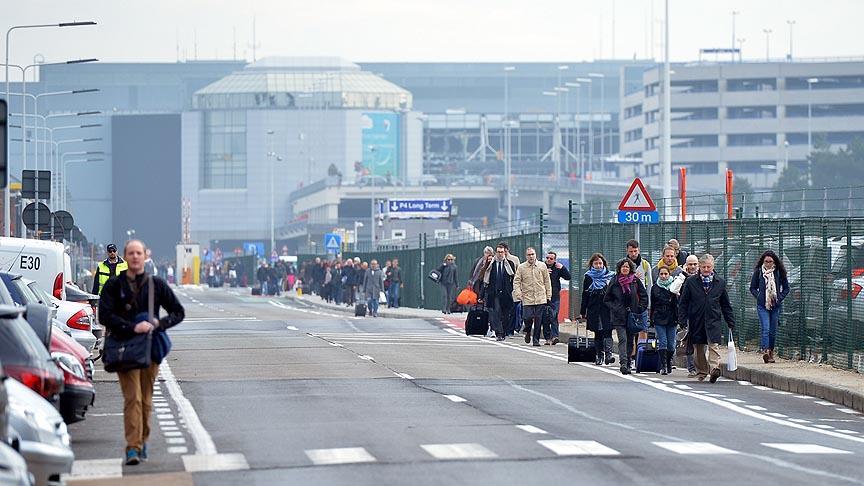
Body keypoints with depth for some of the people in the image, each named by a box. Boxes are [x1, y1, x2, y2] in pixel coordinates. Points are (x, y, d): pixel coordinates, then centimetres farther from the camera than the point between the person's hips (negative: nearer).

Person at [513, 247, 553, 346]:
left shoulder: (542, 266, 7)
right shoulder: (521, 268, 4)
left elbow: (547, 282, 11)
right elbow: (516, 282, 3)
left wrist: (548, 296, 7)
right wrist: (518, 294, -10)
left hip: (541, 298, 1)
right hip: (527, 298, -1)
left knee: (538, 319, -1)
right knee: (527, 318, -9)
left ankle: (536, 339, 8)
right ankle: (527, 331, 22)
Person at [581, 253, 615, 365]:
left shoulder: (610, 276, 5)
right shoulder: (588, 278, 8)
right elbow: (584, 296, 9)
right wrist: (582, 312, 5)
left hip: (607, 309, -2)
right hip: (594, 309, 2)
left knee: (607, 331, -13)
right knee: (597, 334, 6)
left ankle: (608, 354, -23)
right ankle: (599, 356, 11)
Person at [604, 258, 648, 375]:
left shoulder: (636, 281, 3)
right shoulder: (615, 281, 3)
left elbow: (644, 296, 9)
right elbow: (607, 299, 9)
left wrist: (639, 309, -1)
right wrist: (615, 308, -5)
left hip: (632, 316, 2)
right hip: (619, 316, -2)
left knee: (630, 341, 7)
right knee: (622, 339, -14)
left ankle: (627, 364, 16)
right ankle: (624, 363, -25)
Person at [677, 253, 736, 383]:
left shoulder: (720, 282, 9)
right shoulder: (691, 282, 4)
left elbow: (726, 305, 15)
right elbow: (683, 303, 6)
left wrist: (731, 323, 13)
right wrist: (682, 321, -2)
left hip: (714, 320, 0)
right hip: (696, 321, 0)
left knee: (714, 344, -16)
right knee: (699, 347, 8)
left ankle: (714, 368, -27)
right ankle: (701, 372, 20)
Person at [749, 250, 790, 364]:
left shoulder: (779, 272, 3)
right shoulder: (758, 272, 2)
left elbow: (786, 288, 11)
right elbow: (752, 288, 10)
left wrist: (779, 298, -2)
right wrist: (758, 297, -5)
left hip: (775, 306, 2)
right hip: (762, 306, -2)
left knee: (773, 331, 6)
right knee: (765, 328, -16)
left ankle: (771, 353, 17)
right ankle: (765, 352, -26)